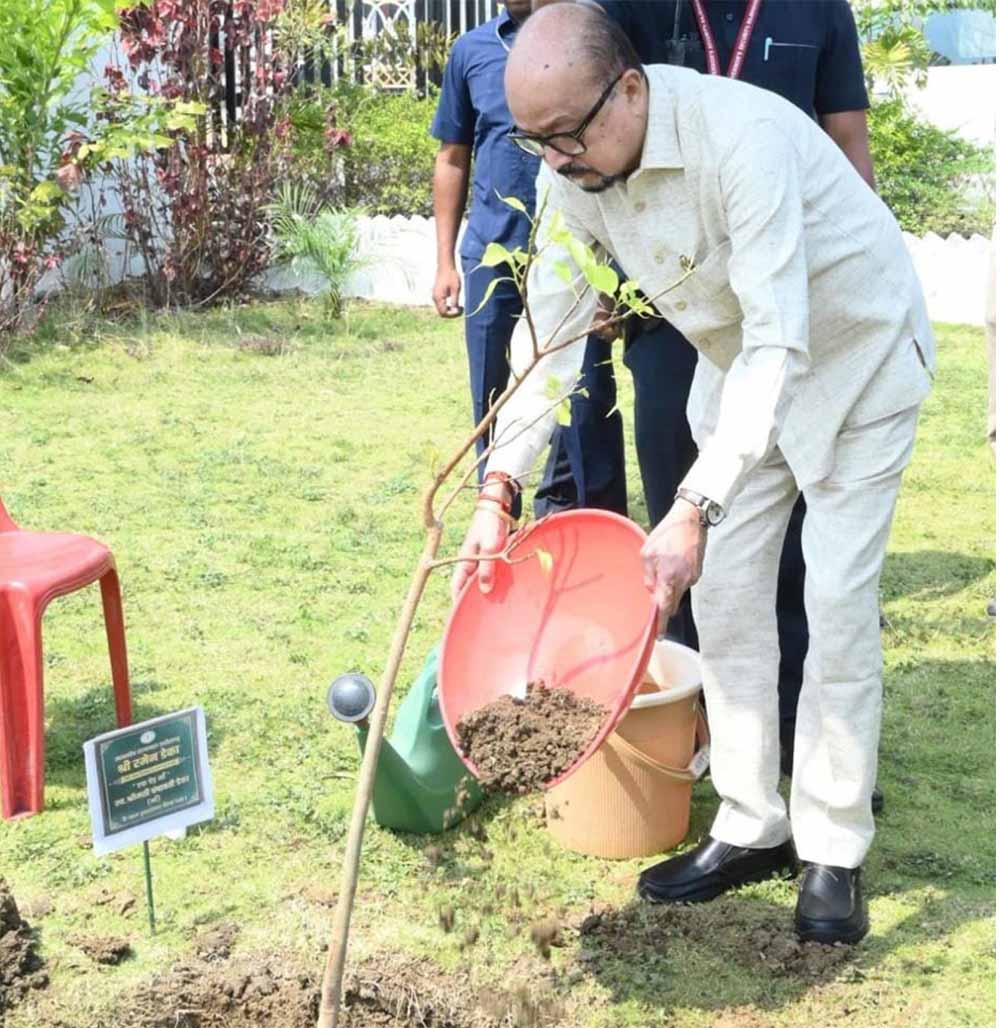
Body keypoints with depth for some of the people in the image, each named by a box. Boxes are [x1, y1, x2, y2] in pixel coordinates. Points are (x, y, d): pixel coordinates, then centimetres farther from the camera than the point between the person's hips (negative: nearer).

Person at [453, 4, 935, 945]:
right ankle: (751, 828, 17)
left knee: (838, 607, -7)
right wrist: (497, 489, -20)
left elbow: (778, 341, -41)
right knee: (724, 596, 5)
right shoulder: (572, 170, -16)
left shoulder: (741, 136, -37)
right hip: (740, 369, 6)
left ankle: (832, 851, 6)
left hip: (855, 355, -6)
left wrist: (696, 509, -48)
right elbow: (552, 331, -11)